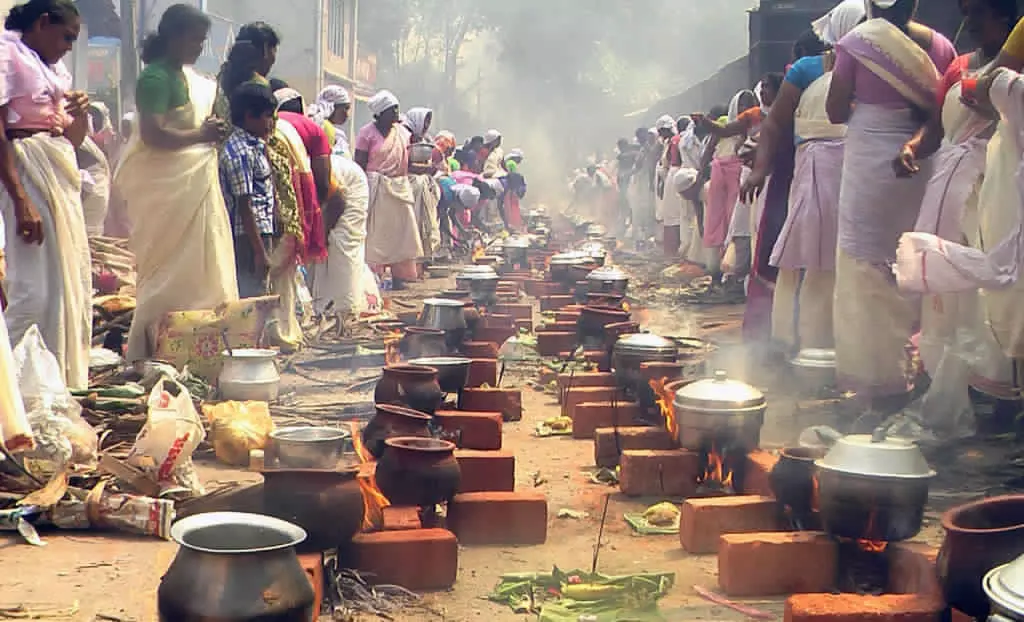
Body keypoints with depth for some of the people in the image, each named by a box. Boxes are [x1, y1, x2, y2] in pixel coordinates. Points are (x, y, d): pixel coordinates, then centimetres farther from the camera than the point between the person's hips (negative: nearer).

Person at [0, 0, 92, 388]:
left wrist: (81, 113, 3)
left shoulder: (54, 70, 20)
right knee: (36, 290, -13)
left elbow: (74, 139, 26)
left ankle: (66, 383, 16)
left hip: (63, 177, 9)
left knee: (74, 286, 9)